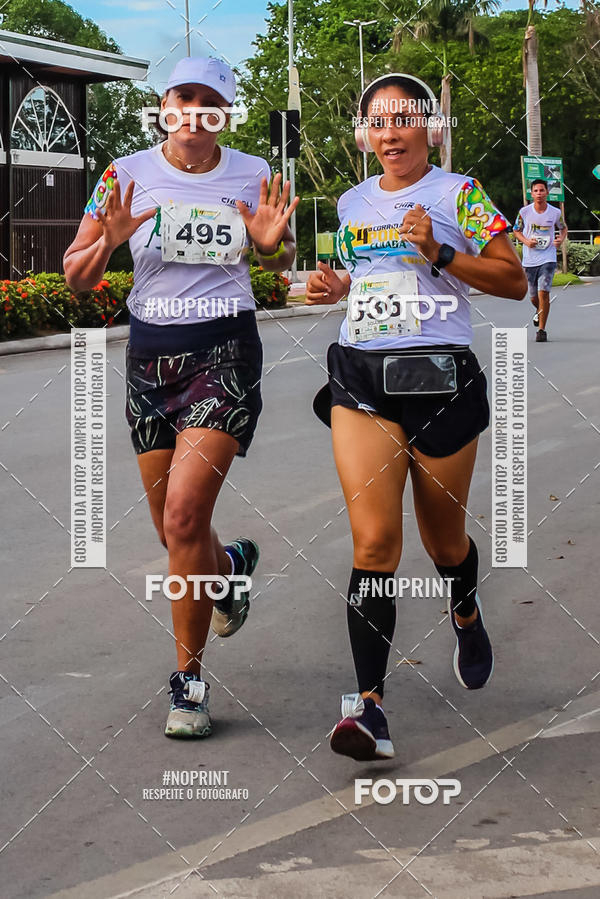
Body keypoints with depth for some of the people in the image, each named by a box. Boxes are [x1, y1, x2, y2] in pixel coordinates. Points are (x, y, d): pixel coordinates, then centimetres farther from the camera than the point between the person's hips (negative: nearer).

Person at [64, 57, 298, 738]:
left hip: (225, 352, -2)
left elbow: (280, 265, 15)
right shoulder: (128, 176, -1)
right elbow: (75, 276, 0)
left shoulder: (252, 175, 1)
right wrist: (108, 240, -21)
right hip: (150, 353, 3)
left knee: (183, 517, -16)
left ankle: (189, 678, -2)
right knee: (172, 529, 10)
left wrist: (274, 241, -8)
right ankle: (232, 564, 48)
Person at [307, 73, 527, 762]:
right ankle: (369, 704, -15)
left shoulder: (458, 193, 0)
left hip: (440, 377, -2)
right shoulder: (352, 203, 15)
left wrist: (441, 253, -15)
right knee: (374, 540, -13)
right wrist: (337, 286, 10)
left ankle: (466, 616, 48)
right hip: (360, 378, 3)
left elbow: (513, 281, -4)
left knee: (443, 537, 12)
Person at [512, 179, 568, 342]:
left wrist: (561, 239, -6)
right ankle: (539, 311, 48)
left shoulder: (555, 212, -3)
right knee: (533, 296, 11)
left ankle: (542, 330, -5)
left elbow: (563, 228, 16)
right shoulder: (524, 212, -4)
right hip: (529, 260, 2)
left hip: (548, 258, -2)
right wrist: (526, 241, -9)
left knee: (543, 292, -16)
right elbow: (516, 230, 10)